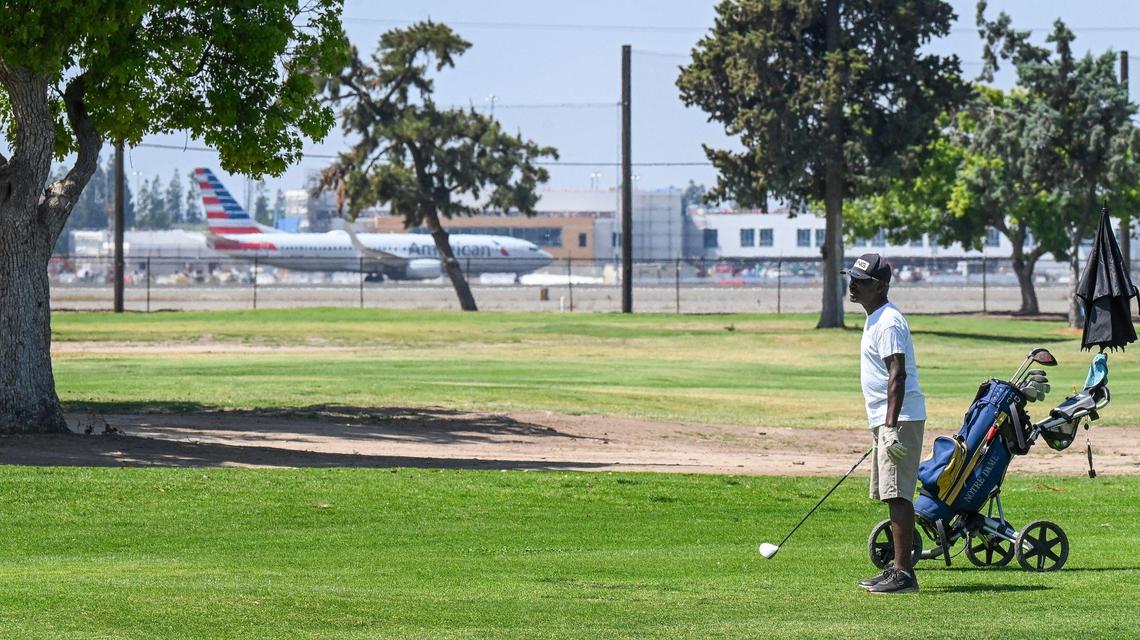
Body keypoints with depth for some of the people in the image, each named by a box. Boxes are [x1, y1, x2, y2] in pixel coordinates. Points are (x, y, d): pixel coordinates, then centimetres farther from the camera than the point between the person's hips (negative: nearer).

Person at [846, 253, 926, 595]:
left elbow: (898, 375, -22)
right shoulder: (875, 319, 18)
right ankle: (898, 569, 18)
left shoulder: (888, 322, -15)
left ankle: (904, 573, -17)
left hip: (900, 419, -11)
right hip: (886, 421, 11)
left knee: (897, 495, -14)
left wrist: (892, 426, -28)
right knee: (893, 496, 13)